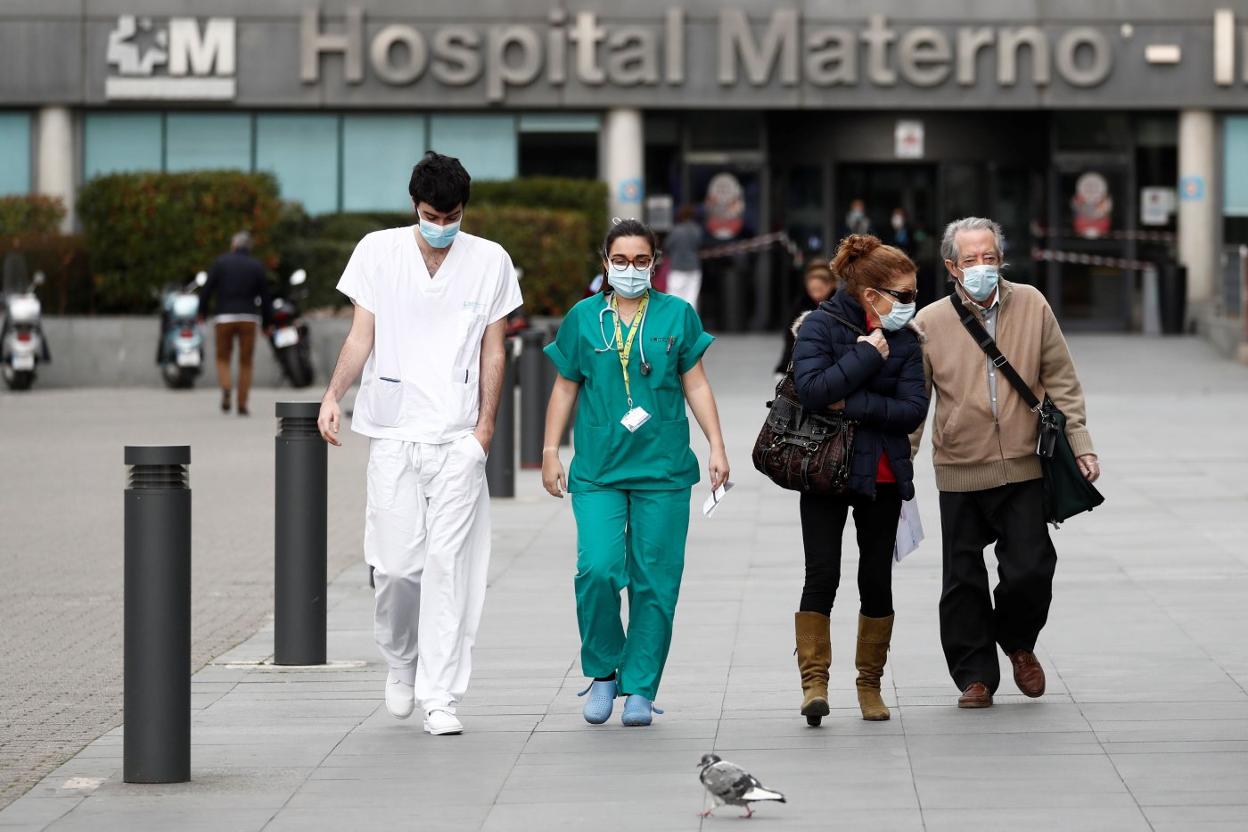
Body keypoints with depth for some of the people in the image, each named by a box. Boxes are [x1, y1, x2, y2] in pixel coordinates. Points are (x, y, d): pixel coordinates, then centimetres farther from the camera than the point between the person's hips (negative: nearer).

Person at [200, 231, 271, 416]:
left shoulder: (221, 262, 2)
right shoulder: (258, 267, 5)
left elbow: (207, 289, -3)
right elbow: (265, 298, 4)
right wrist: (266, 324, 13)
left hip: (224, 318, 0)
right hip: (248, 318, 0)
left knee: (223, 359, 14)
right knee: (245, 363, 10)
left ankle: (225, 391, -13)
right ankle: (242, 405, 4)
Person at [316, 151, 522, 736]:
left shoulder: (490, 262, 5)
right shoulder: (378, 252, 4)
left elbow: (492, 352, 8)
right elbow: (361, 337, 5)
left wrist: (485, 426, -1)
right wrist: (334, 393, -11)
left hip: (458, 439, 0)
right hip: (393, 432, 0)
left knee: (449, 565, -7)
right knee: (395, 562, -3)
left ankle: (440, 696, -3)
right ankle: (400, 660, 26)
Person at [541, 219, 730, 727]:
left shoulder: (677, 315, 6)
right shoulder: (584, 318, 7)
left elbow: (696, 385, 9)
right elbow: (565, 388, 13)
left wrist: (717, 445, 3)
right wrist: (550, 451, 8)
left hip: (663, 471, 0)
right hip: (598, 471, 0)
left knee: (655, 583, 0)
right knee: (598, 570, -16)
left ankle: (640, 690, 9)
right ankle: (603, 672, 5)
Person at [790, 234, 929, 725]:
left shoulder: (905, 340, 4)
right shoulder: (820, 326, -6)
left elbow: (913, 410, -7)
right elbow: (811, 389, -21)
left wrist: (852, 404, -17)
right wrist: (867, 355, -18)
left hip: (884, 476, 4)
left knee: (876, 581, 7)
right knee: (822, 576, -11)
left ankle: (870, 684, 17)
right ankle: (814, 680, -10)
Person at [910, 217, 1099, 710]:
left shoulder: (1031, 305, 2)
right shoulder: (930, 323, -2)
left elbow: (1060, 381, 8)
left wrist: (1080, 444, 3)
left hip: (1023, 468, 0)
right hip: (960, 472, 0)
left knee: (1030, 571, -3)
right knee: (964, 581, 4)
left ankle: (1018, 643, 26)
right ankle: (975, 676, 18)